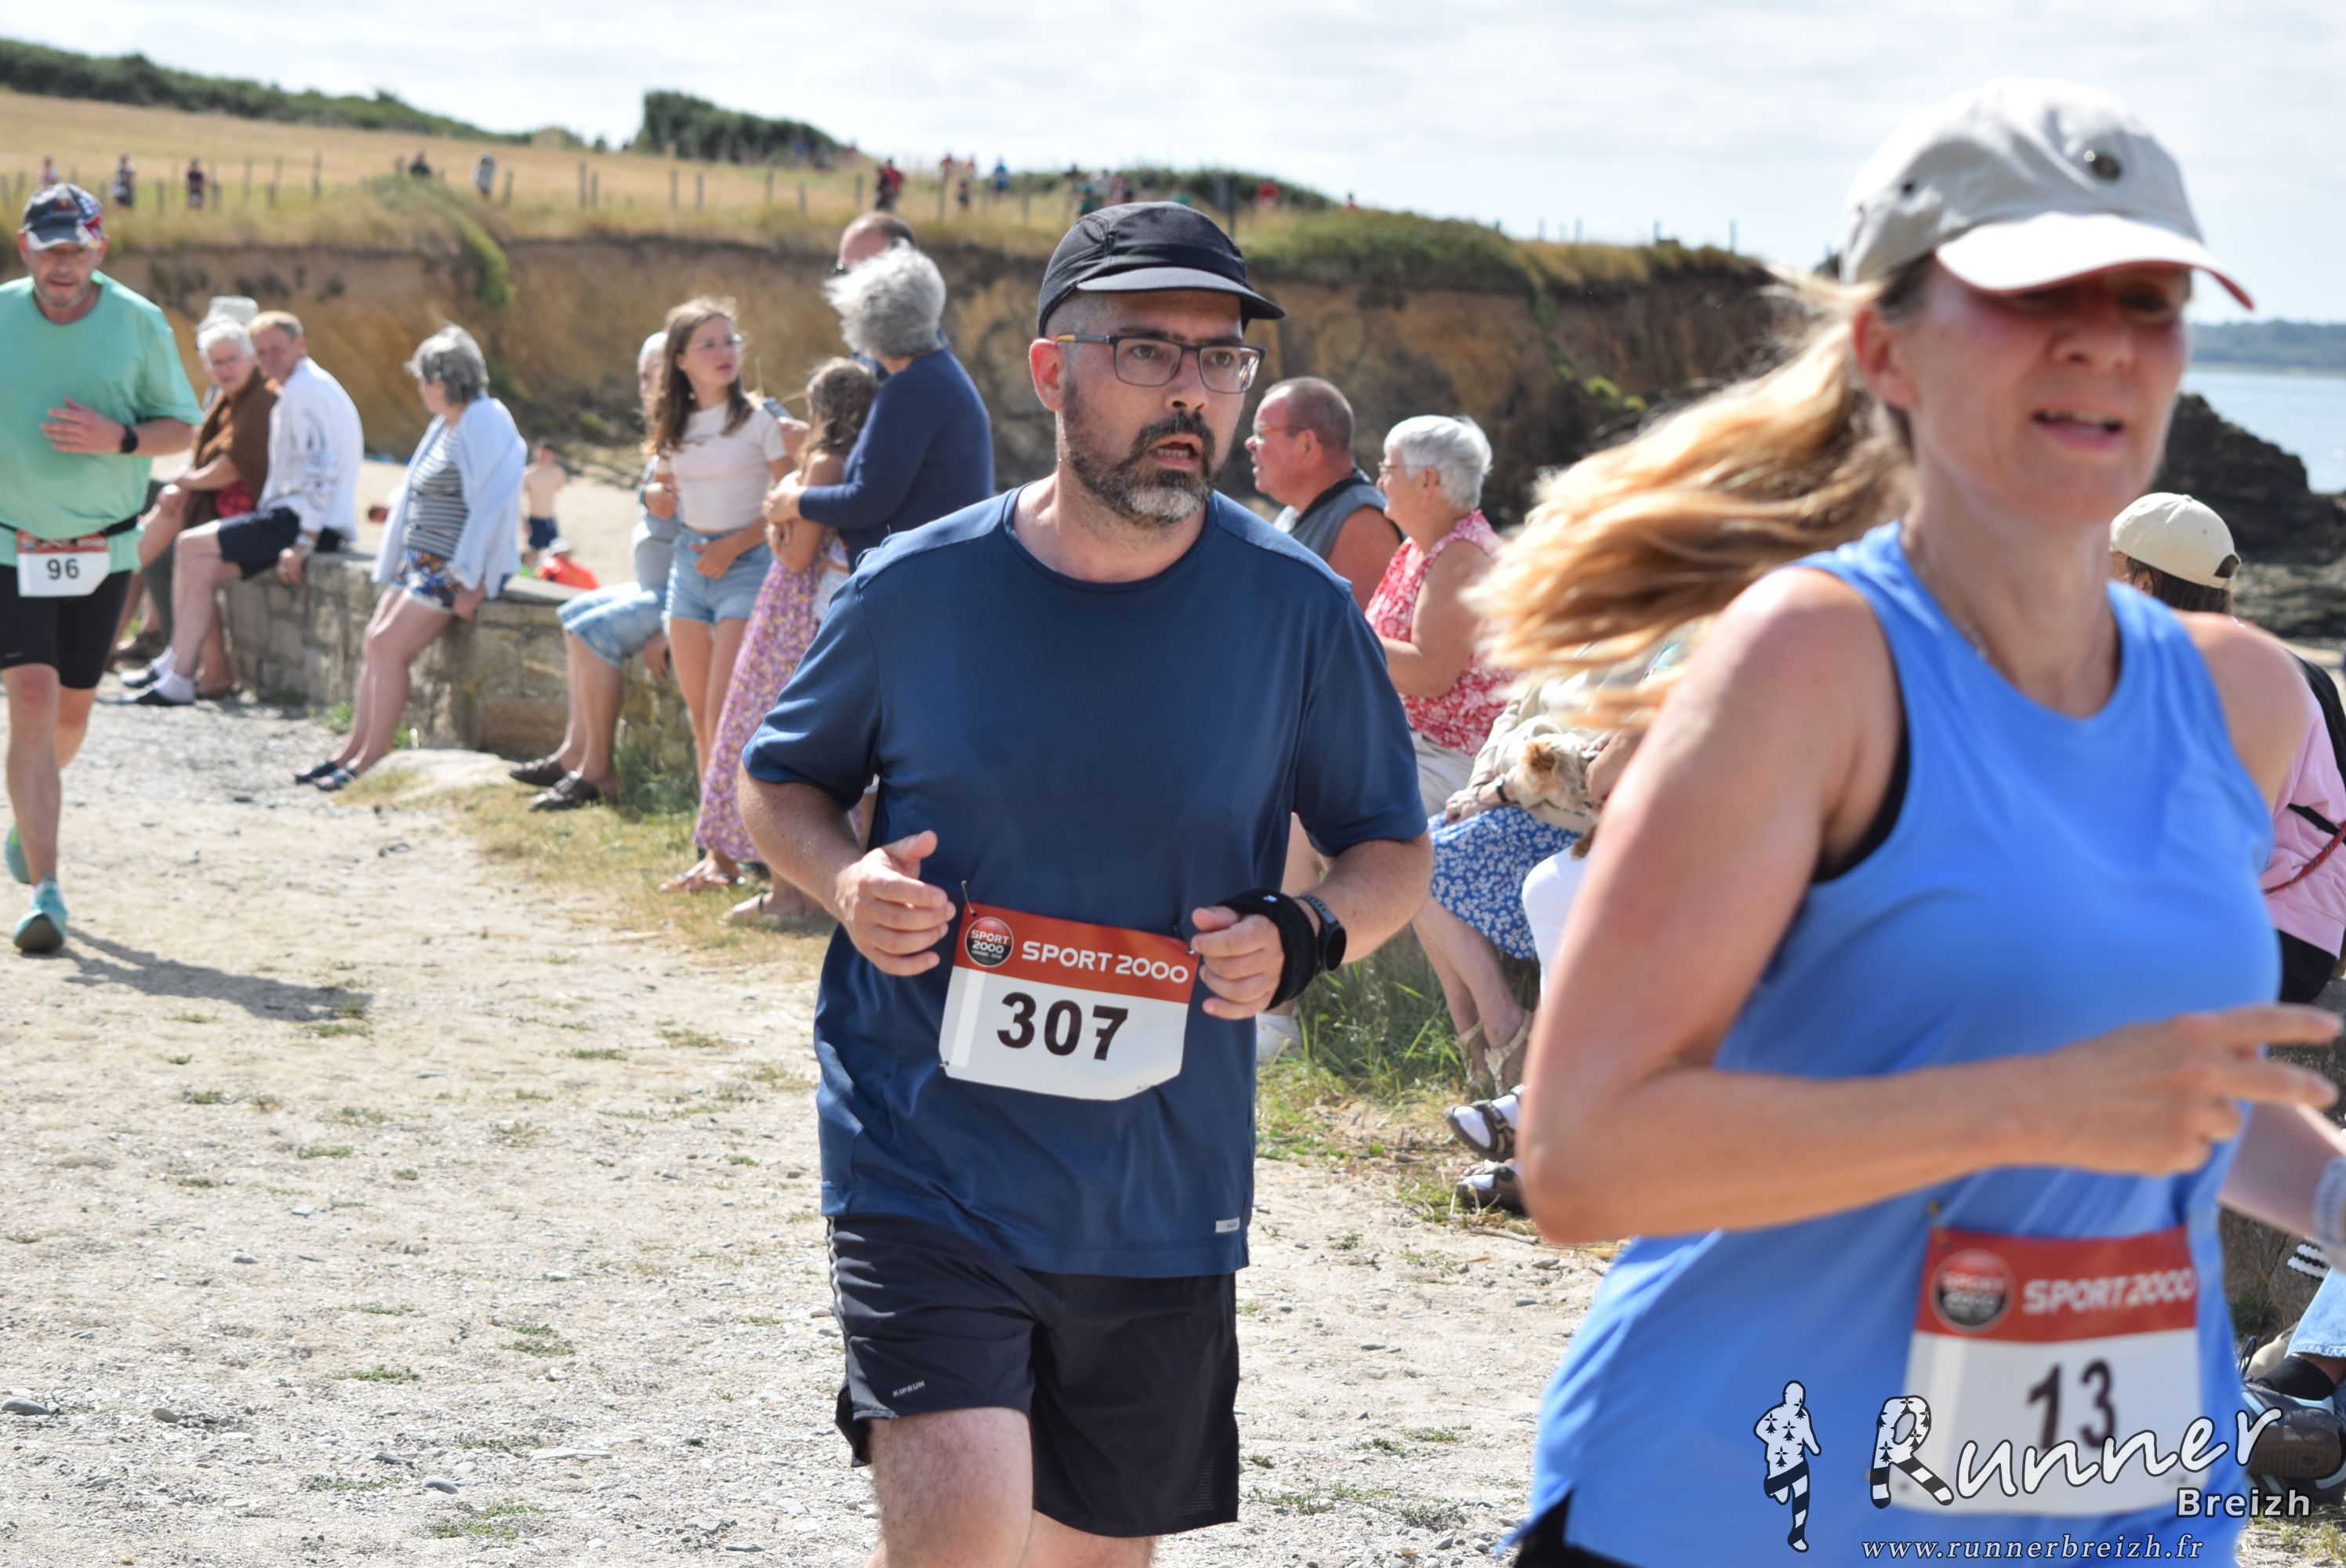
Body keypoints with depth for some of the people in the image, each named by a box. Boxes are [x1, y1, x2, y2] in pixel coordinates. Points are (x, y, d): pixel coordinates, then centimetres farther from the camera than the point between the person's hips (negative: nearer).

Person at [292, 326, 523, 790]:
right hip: (422, 560, 9)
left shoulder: (485, 422, -14)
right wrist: (395, 566, 20)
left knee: (388, 644, -16)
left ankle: (371, 759, -10)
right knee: (375, 639, 2)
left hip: (456, 567, -9)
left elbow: (491, 506, -19)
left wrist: (471, 583, -21)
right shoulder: (445, 425, 17)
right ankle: (356, 747, 5)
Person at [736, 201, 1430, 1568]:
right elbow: (782, 782, 12)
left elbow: (1395, 851, 8)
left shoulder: (1297, 611, -3)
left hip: (1163, 1193, 2)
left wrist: (1304, 941, -13)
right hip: (926, 1159, -2)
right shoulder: (918, 588, -4)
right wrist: (846, 882, -10)